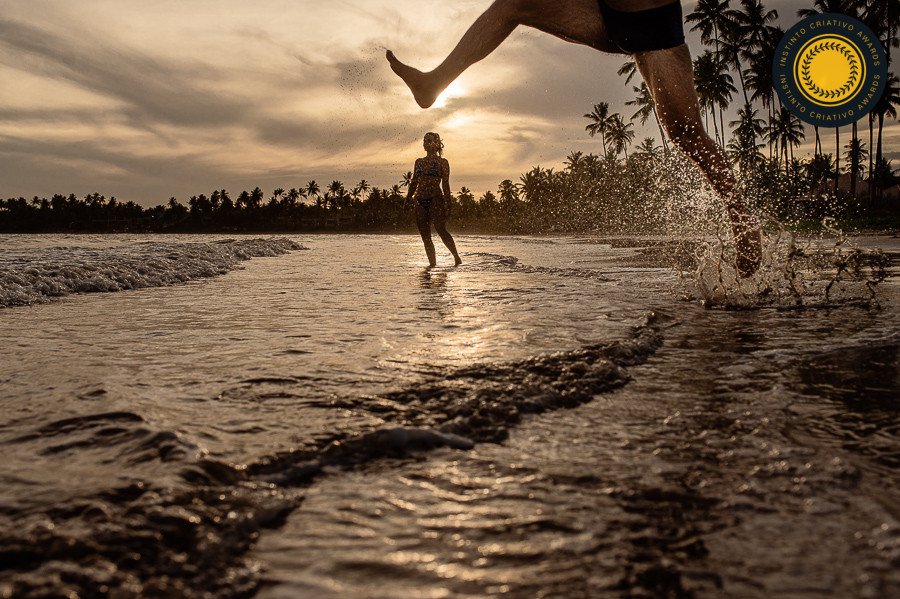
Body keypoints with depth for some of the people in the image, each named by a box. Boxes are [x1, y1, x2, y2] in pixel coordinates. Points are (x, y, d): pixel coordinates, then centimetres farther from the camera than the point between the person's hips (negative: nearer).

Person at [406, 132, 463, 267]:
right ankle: (432, 264, 5)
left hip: (435, 199, -5)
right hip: (420, 201, 5)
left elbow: (445, 185, 0)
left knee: (441, 230, -18)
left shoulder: (442, 162, 5)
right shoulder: (419, 162, 18)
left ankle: (457, 257, -10)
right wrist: (407, 200, 12)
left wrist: (447, 205, -7)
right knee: (425, 236, 2)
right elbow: (414, 183, 20)